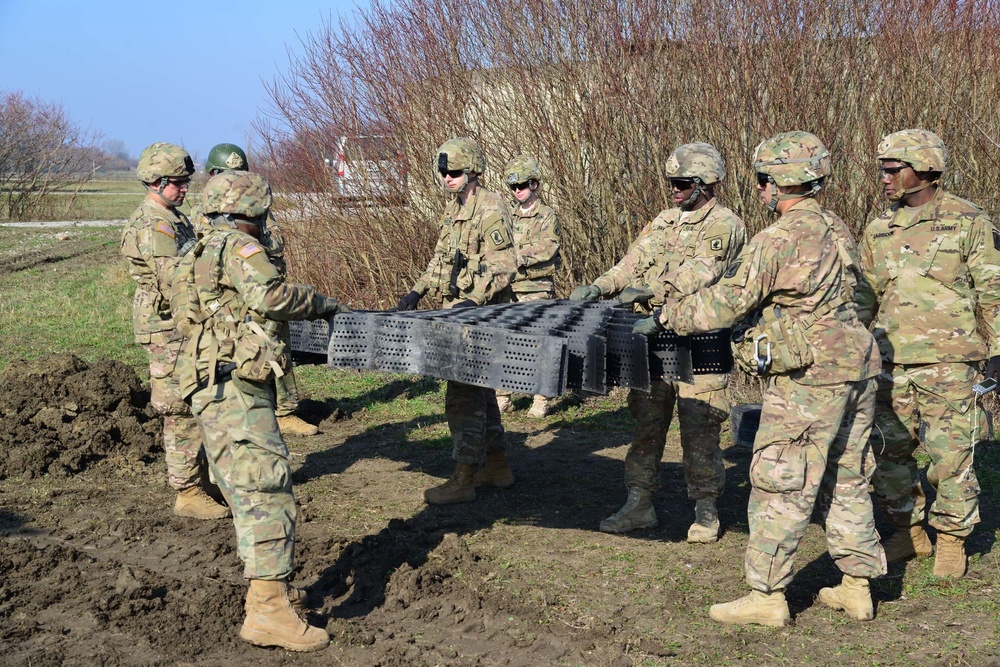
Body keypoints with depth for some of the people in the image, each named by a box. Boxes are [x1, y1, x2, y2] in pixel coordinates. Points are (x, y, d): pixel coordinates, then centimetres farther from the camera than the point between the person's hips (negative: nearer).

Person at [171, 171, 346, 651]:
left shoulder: (201, 253, 24)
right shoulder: (238, 246, -6)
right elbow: (269, 295, -22)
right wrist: (319, 303, -8)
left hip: (216, 392, 11)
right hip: (234, 390, -11)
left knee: (251, 495, 16)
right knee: (267, 491, -15)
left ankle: (267, 589, 24)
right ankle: (268, 612, -19)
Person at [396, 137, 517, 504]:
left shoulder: (491, 210, -15)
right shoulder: (453, 208, 14)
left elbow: (502, 267, -22)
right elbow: (441, 257, 21)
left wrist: (473, 301, -32)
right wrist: (417, 291, 12)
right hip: (458, 309, 10)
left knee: (464, 394, -10)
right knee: (479, 389, 16)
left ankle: (462, 481, -5)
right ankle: (497, 466, 27)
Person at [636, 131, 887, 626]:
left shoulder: (778, 240, -16)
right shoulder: (837, 229, 11)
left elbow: (726, 303, -14)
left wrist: (666, 317, 0)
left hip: (808, 378, -9)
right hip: (856, 370, 9)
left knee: (780, 485, -1)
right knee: (847, 481, 15)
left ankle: (766, 596, 4)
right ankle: (857, 588, 23)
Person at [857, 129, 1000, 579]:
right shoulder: (879, 230, 11)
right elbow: (864, 298, 18)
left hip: (948, 362, -5)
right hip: (891, 361, 5)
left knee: (951, 457, 0)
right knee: (888, 452, 7)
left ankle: (951, 541, 16)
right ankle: (909, 532, 24)